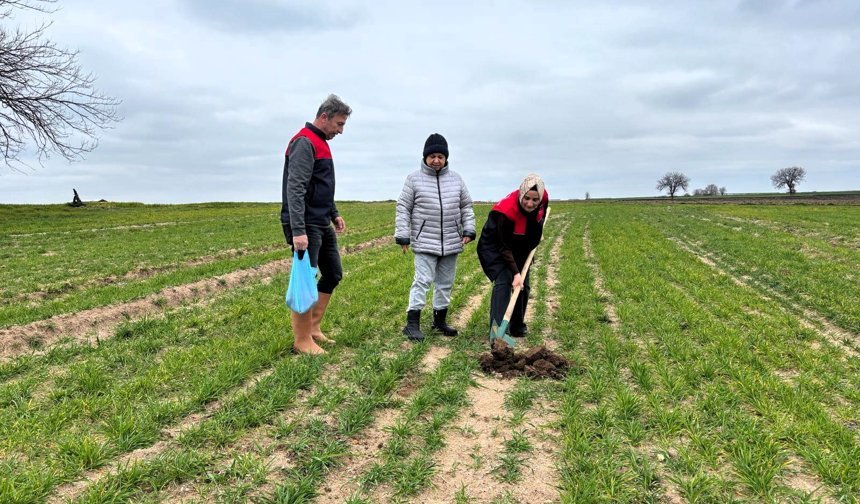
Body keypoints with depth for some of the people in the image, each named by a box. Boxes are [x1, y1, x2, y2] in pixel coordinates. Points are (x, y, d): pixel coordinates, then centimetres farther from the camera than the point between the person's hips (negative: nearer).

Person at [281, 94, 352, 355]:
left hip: (322, 225, 10)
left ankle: (313, 328, 24)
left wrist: (334, 214, 23)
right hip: (306, 226, -10)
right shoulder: (304, 143, -14)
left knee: (333, 274, 14)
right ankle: (302, 341, 8)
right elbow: (295, 189, -23)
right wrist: (298, 231, -28)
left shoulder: (320, 143, 18)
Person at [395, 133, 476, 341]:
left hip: (451, 242, 5)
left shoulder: (455, 179, 8)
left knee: (445, 283, 12)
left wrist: (468, 230, 3)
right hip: (425, 242, -4)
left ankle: (440, 320, 25)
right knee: (422, 280, -10)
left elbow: (466, 207, 14)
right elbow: (403, 209, -2)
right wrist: (402, 236, -6)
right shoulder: (414, 179, -2)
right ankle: (412, 322, -5)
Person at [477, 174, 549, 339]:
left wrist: (536, 239, 14)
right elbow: (504, 247, -30)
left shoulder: (543, 198, -20)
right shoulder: (506, 211, -38)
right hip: (494, 247, -6)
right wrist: (515, 273, -32)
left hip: (520, 247, 6)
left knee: (524, 285, 7)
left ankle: (517, 326, 24)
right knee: (503, 282, -21)